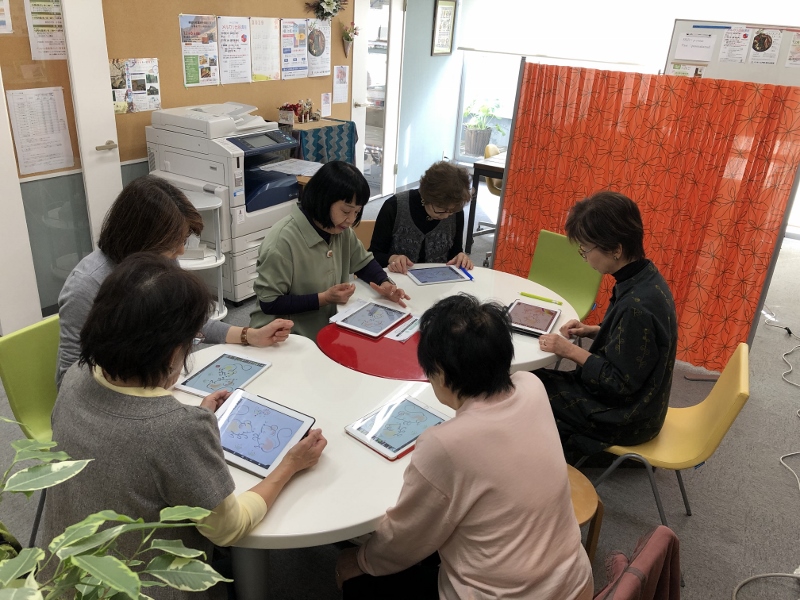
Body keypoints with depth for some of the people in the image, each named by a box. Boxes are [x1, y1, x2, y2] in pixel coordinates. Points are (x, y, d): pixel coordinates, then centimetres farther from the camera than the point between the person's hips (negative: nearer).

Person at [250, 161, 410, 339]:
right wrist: (323, 298, -22)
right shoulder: (283, 240, -23)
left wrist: (384, 283, -7)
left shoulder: (340, 230, 0)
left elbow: (364, 263, 14)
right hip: (282, 338, -7)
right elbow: (269, 303, -18)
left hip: (324, 330, 8)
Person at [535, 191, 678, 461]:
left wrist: (572, 351, -18)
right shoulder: (645, 277, -5)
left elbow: (620, 384, -25)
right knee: (537, 379, 11)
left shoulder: (637, 305, -32)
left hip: (626, 419, -8)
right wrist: (593, 331, 1)